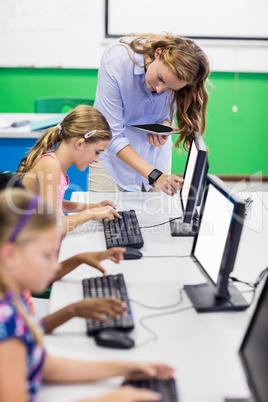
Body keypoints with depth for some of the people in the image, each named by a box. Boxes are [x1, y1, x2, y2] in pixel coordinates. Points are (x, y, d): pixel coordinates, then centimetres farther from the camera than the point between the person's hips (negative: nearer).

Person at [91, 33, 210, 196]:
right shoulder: (116, 63, -32)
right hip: (112, 150, -3)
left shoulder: (179, 71, -20)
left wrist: (166, 124, -22)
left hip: (154, 149, 3)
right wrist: (154, 175, -37)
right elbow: (112, 136, -31)